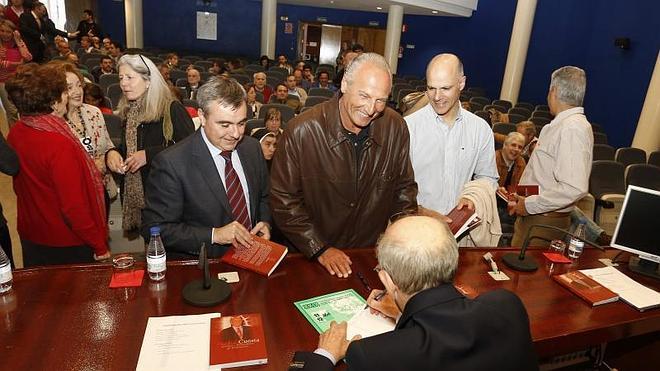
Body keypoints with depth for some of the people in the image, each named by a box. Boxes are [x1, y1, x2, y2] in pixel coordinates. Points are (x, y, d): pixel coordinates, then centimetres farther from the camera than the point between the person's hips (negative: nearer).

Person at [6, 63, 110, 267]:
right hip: (67, 245, -7)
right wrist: (100, 246, -17)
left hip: (30, 237, 7)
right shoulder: (59, 144, -29)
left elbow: (20, 187, 8)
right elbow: (74, 207, -27)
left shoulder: (16, 132, -5)